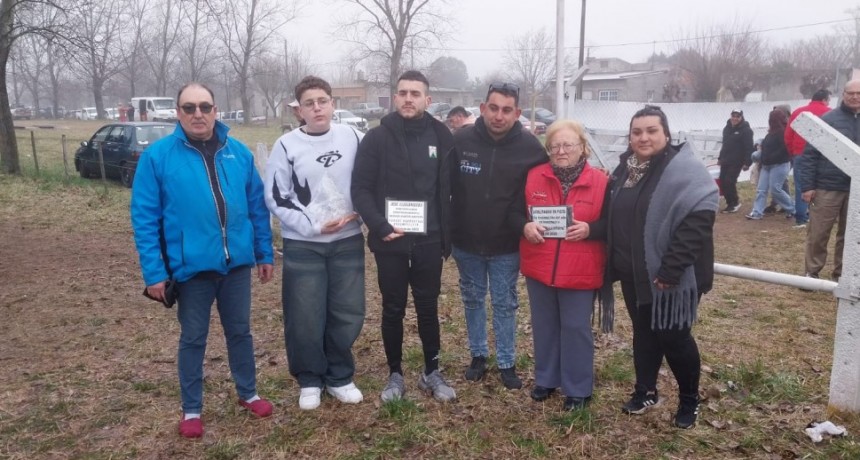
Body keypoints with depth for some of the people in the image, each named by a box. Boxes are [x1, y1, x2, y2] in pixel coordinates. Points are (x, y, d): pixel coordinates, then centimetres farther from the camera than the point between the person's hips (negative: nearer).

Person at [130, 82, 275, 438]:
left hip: (237, 263, 3)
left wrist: (264, 253, 8)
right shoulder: (157, 156, -7)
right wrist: (153, 271, -11)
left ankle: (248, 393, 36)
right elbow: (144, 217, -7)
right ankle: (191, 409, 29)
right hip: (191, 266, -3)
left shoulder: (239, 153, 3)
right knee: (193, 338, 12)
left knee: (240, 331, 17)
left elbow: (257, 206, 8)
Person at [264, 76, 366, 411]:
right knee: (306, 318, 2)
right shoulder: (286, 146, -4)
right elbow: (276, 199, -5)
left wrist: (358, 212, -3)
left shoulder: (352, 137, 3)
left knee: (348, 313, 7)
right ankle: (310, 380, 23)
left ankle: (340, 377, 25)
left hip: (348, 241, 2)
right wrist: (313, 225, -13)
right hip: (302, 246, -2)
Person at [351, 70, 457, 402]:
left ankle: (432, 372, 27)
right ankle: (395, 374, 26)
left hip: (428, 241, 1)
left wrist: (447, 236, 3)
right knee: (393, 310, 10)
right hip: (389, 241, -1)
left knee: (429, 308, 11)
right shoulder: (377, 138, -3)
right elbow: (361, 188, -6)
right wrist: (379, 226, -18)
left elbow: (448, 190, 6)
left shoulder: (441, 137, 3)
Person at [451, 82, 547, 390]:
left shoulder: (531, 148, -11)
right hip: (466, 242, 2)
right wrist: (446, 230, -7)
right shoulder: (461, 140, -10)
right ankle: (478, 355, 34)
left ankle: (507, 363, 25)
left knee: (505, 304, 11)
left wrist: (525, 225, -18)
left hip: (507, 246, -1)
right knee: (473, 300, 16)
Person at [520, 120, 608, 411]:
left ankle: (577, 389, 24)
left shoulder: (600, 181, -5)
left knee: (576, 328, 8)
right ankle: (545, 379, 34)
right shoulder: (534, 176, 2)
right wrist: (525, 226, -13)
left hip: (579, 271, -3)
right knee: (544, 326, 16)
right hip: (539, 267, 3)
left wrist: (589, 229, -20)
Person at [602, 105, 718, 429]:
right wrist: (614, 263, 11)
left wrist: (670, 271, -26)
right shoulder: (626, 169, 9)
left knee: (673, 337, 4)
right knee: (643, 332, 17)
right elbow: (614, 218, 17)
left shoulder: (685, 171, -15)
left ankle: (689, 400, 26)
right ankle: (645, 391, 33)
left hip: (670, 277, -6)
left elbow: (697, 223, -23)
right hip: (633, 273, 6)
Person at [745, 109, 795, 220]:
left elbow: (784, 149, -22)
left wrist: (771, 158, -22)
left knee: (775, 189, -9)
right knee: (761, 189, 2)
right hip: (767, 165, 10)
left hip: (779, 165, -10)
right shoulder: (773, 132, 16)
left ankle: (793, 209, 8)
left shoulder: (784, 132, -14)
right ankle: (757, 213, 1)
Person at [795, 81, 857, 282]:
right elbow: (809, 154, -6)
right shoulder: (827, 120, -3)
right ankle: (812, 273, 14)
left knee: (849, 235, 10)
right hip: (827, 188, -3)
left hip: (855, 190, 4)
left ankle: (842, 274, 21)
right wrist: (807, 186, -12)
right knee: (818, 234, 2)